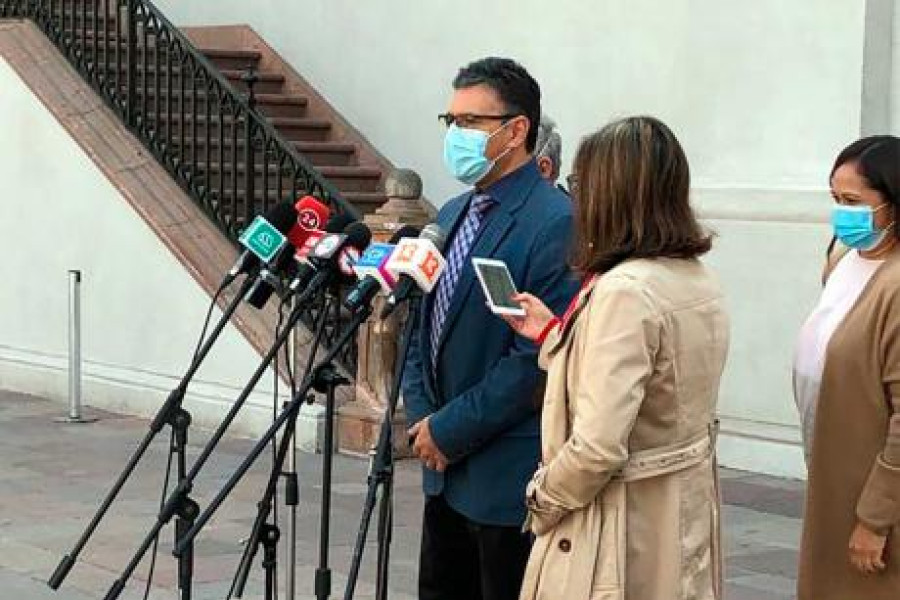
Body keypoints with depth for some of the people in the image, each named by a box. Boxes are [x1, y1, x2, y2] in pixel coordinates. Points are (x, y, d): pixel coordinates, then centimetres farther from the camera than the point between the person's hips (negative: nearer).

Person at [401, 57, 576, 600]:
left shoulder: (557, 222, -15)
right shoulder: (452, 215, 13)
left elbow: (537, 356, -20)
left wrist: (452, 429, -14)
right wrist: (421, 419, 3)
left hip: (510, 472, -8)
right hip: (446, 463, 8)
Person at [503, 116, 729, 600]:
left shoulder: (624, 289, -22)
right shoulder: (699, 280, 5)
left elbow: (599, 446, -26)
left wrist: (543, 498, -10)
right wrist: (552, 333, 18)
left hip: (620, 530, -9)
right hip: (685, 515, 9)